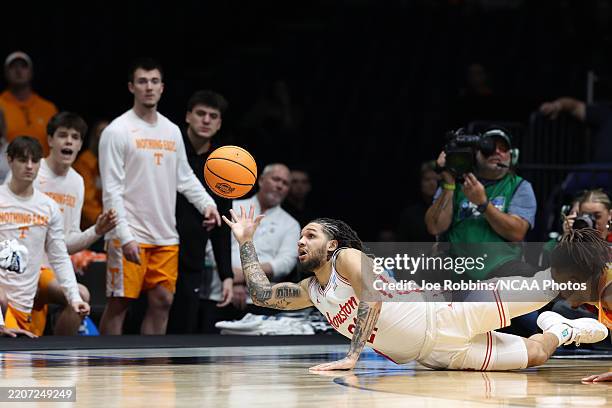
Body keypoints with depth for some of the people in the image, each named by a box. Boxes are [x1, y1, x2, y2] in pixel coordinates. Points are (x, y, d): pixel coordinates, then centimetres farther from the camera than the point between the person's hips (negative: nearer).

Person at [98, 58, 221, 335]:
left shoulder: (172, 131, 13)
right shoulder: (117, 131, -7)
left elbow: (185, 177, 20)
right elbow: (111, 190, -11)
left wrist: (207, 204, 1)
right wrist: (125, 237, -19)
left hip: (166, 237, 6)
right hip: (130, 236, -6)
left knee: (162, 302, 6)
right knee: (119, 302, -3)